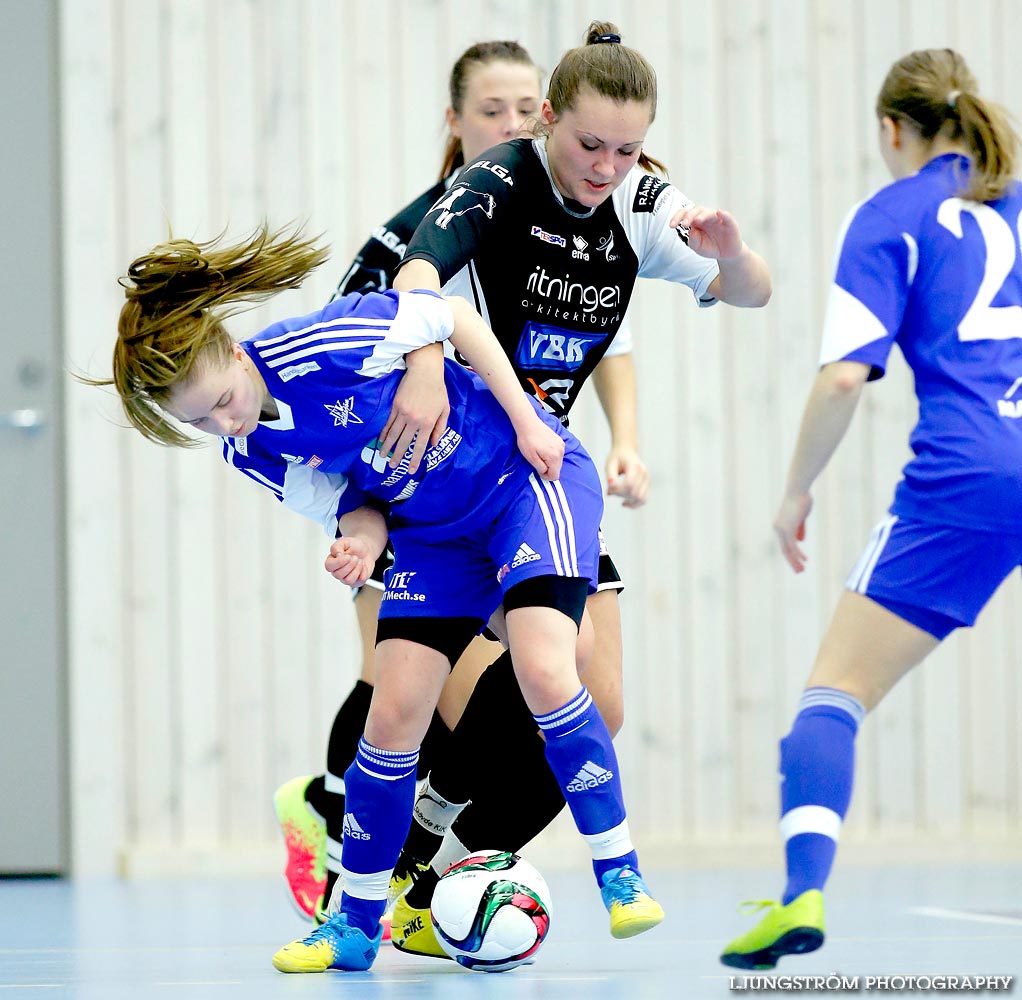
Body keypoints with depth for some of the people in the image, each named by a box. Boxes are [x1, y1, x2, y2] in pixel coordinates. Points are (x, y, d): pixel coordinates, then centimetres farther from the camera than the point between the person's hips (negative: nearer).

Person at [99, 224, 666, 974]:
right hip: (435, 534, 6)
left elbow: (456, 318, -15)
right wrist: (361, 537, -22)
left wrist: (526, 420, -14)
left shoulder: (317, 345, -28)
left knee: (543, 671, -24)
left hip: (526, 474, -6)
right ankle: (356, 926, 11)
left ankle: (621, 877, -12)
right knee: (393, 714, -3)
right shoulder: (250, 452, -8)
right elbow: (353, 504, 2)